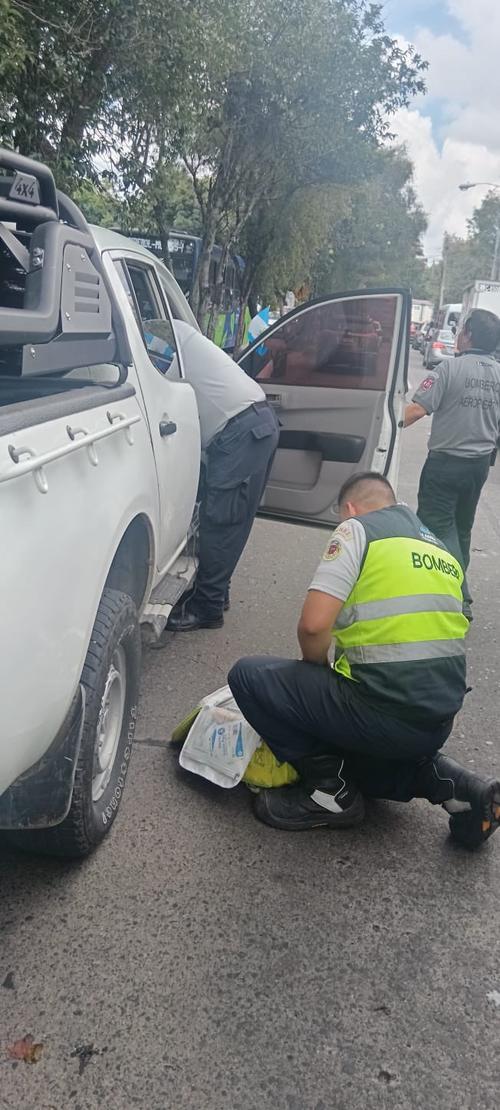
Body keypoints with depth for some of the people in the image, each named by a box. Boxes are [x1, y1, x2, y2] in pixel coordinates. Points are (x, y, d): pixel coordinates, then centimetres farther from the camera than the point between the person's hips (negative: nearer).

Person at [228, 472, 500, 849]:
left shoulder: (358, 529, -5)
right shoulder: (442, 550, 18)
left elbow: (313, 625, -15)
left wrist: (318, 673, 6)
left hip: (383, 715, -8)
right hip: (438, 724, 8)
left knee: (249, 676, 1)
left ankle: (330, 790, 3)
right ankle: (453, 785, 12)